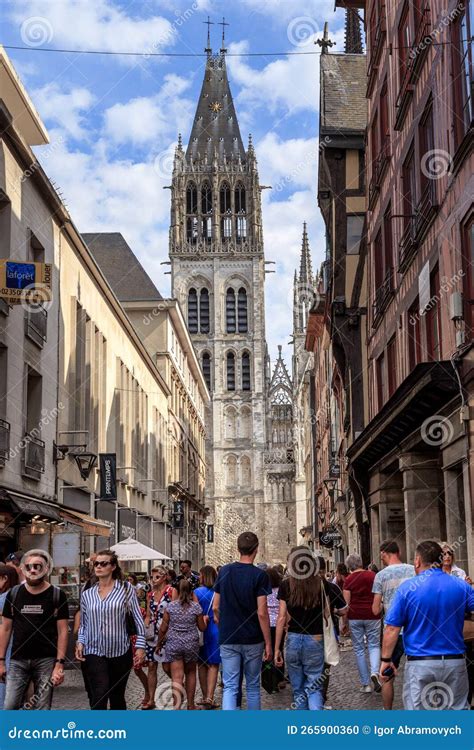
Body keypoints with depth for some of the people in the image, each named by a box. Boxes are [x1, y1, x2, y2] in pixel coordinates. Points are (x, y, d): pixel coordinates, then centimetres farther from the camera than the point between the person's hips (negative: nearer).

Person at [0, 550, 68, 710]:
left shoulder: (57, 595, -1)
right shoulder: (14, 594, 6)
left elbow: (62, 631, -3)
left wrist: (60, 663, -10)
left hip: (46, 661, -2)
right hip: (18, 661, 2)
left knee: (42, 709, 3)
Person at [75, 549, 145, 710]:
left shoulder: (126, 589, -1)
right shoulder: (87, 594, 7)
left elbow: (138, 620, -1)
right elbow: (83, 624, 15)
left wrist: (140, 647, -7)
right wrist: (80, 642, -1)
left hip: (120, 652, -1)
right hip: (94, 652, 1)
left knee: (117, 697, 11)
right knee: (99, 696, -15)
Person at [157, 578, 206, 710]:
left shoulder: (170, 606, -3)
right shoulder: (196, 606, -4)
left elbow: (163, 628, 0)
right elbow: (202, 628, 5)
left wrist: (159, 643, 15)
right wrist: (205, 619, 26)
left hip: (173, 644, -1)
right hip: (191, 644, 1)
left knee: (177, 677, -4)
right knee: (190, 672, 20)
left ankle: (177, 706, -20)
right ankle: (190, 705, 26)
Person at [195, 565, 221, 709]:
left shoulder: (197, 592, -7)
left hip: (202, 631, 0)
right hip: (216, 631, 0)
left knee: (202, 665, 13)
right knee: (213, 665, 3)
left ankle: (205, 697, 19)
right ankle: (209, 697, -10)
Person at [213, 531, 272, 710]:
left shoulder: (224, 571, 1)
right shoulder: (259, 575, -11)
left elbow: (215, 607, 6)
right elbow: (262, 613, -14)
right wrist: (268, 643, -7)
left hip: (228, 639, 2)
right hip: (253, 640, -2)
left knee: (230, 687, 0)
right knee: (252, 686, 14)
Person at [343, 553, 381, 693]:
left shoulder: (348, 580, -3)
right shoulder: (372, 575, 0)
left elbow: (346, 603, -3)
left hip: (355, 616, 0)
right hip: (372, 615, 1)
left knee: (359, 649, 9)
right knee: (374, 645, 13)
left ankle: (365, 684, 10)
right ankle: (374, 672, -14)